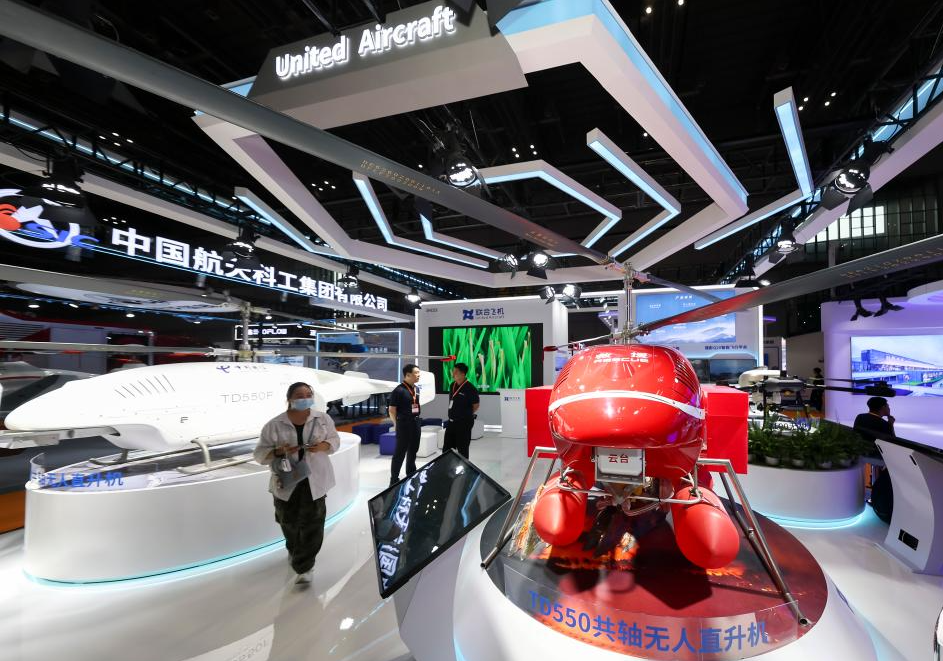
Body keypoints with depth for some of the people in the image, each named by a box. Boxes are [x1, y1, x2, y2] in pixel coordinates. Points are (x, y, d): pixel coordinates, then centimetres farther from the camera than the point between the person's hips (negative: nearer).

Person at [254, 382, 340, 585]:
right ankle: (294, 550, 49)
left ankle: (304, 567, 11)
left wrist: (323, 446, -17)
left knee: (312, 524, -3)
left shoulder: (323, 419, -5)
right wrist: (279, 452, -24)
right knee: (289, 522, 20)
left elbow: (335, 440, 5)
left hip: (314, 481, -1)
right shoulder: (274, 425, -10)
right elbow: (260, 454, -5)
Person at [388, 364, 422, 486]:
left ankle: (411, 475, 35)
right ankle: (394, 480, 11)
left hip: (415, 424, 8)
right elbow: (392, 411, -12)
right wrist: (397, 425, -2)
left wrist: (416, 420, 15)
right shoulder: (399, 390, -16)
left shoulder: (416, 389, 8)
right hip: (404, 424, -7)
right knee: (400, 453, 0)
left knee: (413, 450, 19)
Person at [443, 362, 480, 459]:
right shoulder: (453, 386, 4)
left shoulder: (470, 389, -18)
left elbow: (476, 406, -9)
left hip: (464, 423, -7)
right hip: (451, 422, 7)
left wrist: (466, 415, 3)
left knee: (462, 449, 5)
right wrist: (453, 414, 12)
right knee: (447, 449, 14)